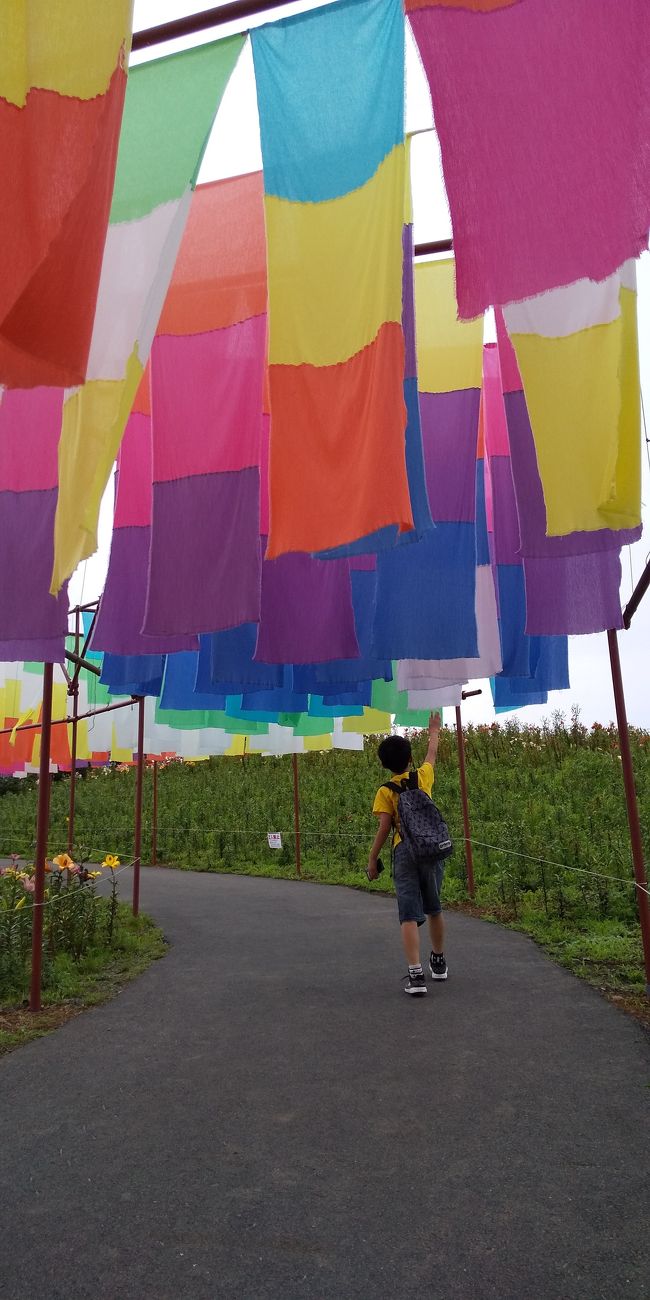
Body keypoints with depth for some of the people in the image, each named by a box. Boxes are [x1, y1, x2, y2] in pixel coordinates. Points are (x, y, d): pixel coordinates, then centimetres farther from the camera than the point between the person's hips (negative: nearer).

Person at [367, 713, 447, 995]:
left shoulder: (385, 791, -2)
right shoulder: (423, 777, 6)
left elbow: (384, 827, -7)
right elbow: (432, 754, 25)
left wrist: (372, 858, 1)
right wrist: (434, 731, 42)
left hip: (404, 851, -3)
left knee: (409, 915, -4)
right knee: (434, 909, 20)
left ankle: (416, 974, -12)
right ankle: (439, 962, 36)